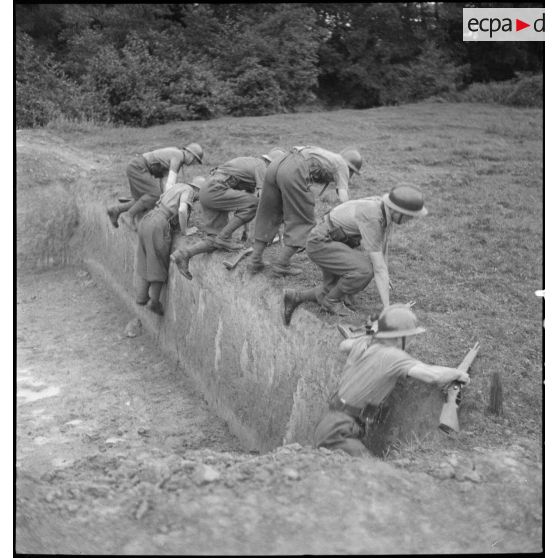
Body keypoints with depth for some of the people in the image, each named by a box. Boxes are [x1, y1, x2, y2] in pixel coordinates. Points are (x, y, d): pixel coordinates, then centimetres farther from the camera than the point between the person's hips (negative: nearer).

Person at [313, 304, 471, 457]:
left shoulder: (366, 342, 8)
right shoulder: (393, 356, -15)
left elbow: (343, 346, 32)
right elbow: (434, 376, -24)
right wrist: (458, 373, -4)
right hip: (338, 433, -9)